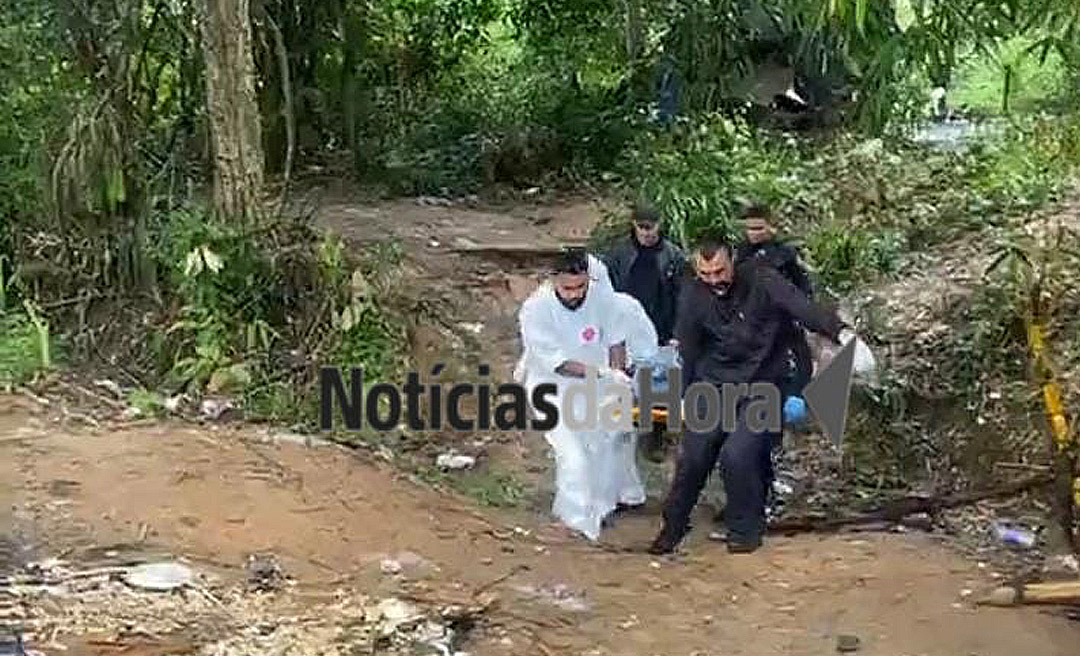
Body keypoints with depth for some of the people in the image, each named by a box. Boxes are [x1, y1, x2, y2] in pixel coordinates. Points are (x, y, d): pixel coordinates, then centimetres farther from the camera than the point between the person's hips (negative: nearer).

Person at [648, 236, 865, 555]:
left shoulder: (761, 280, -14)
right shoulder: (693, 297, -4)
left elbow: (803, 307, -28)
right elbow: (689, 352, 8)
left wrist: (839, 331, -45)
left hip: (761, 386, -3)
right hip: (714, 385, 3)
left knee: (737, 454, -17)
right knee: (693, 455, 0)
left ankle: (745, 529, 7)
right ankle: (674, 525, 22)